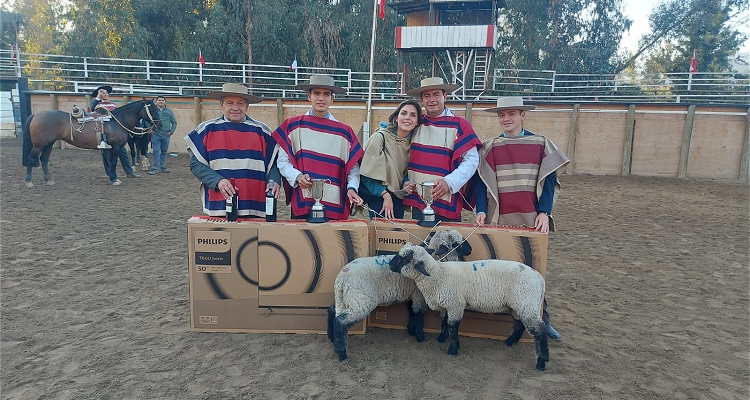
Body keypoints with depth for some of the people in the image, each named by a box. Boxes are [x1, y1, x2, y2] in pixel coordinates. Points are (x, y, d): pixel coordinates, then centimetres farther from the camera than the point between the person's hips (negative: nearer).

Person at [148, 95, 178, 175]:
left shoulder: (169, 111, 8)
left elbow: (174, 123, 10)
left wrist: (171, 132, 0)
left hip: (166, 135, 2)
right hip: (155, 135, -2)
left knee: (164, 152, 11)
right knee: (156, 152, -5)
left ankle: (163, 167, 22)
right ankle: (155, 168, -3)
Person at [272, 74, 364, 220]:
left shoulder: (344, 132, 8)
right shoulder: (292, 126, 6)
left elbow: (353, 167, 7)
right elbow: (283, 161, 4)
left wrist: (352, 188, -11)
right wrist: (297, 176, -14)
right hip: (302, 203, -1)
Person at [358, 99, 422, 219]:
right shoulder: (380, 137, -15)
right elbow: (368, 173, -17)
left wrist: (405, 183, -7)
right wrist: (385, 194, -22)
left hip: (397, 197, 6)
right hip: (376, 196, -5)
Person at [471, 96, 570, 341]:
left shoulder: (541, 144, 5)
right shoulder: (489, 147, 7)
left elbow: (549, 181, 3)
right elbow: (481, 182, 3)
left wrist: (543, 213, -8)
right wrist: (481, 211, -9)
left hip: (532, 219, 0)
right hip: (499, 219, 1)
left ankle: (541, 320, 16)